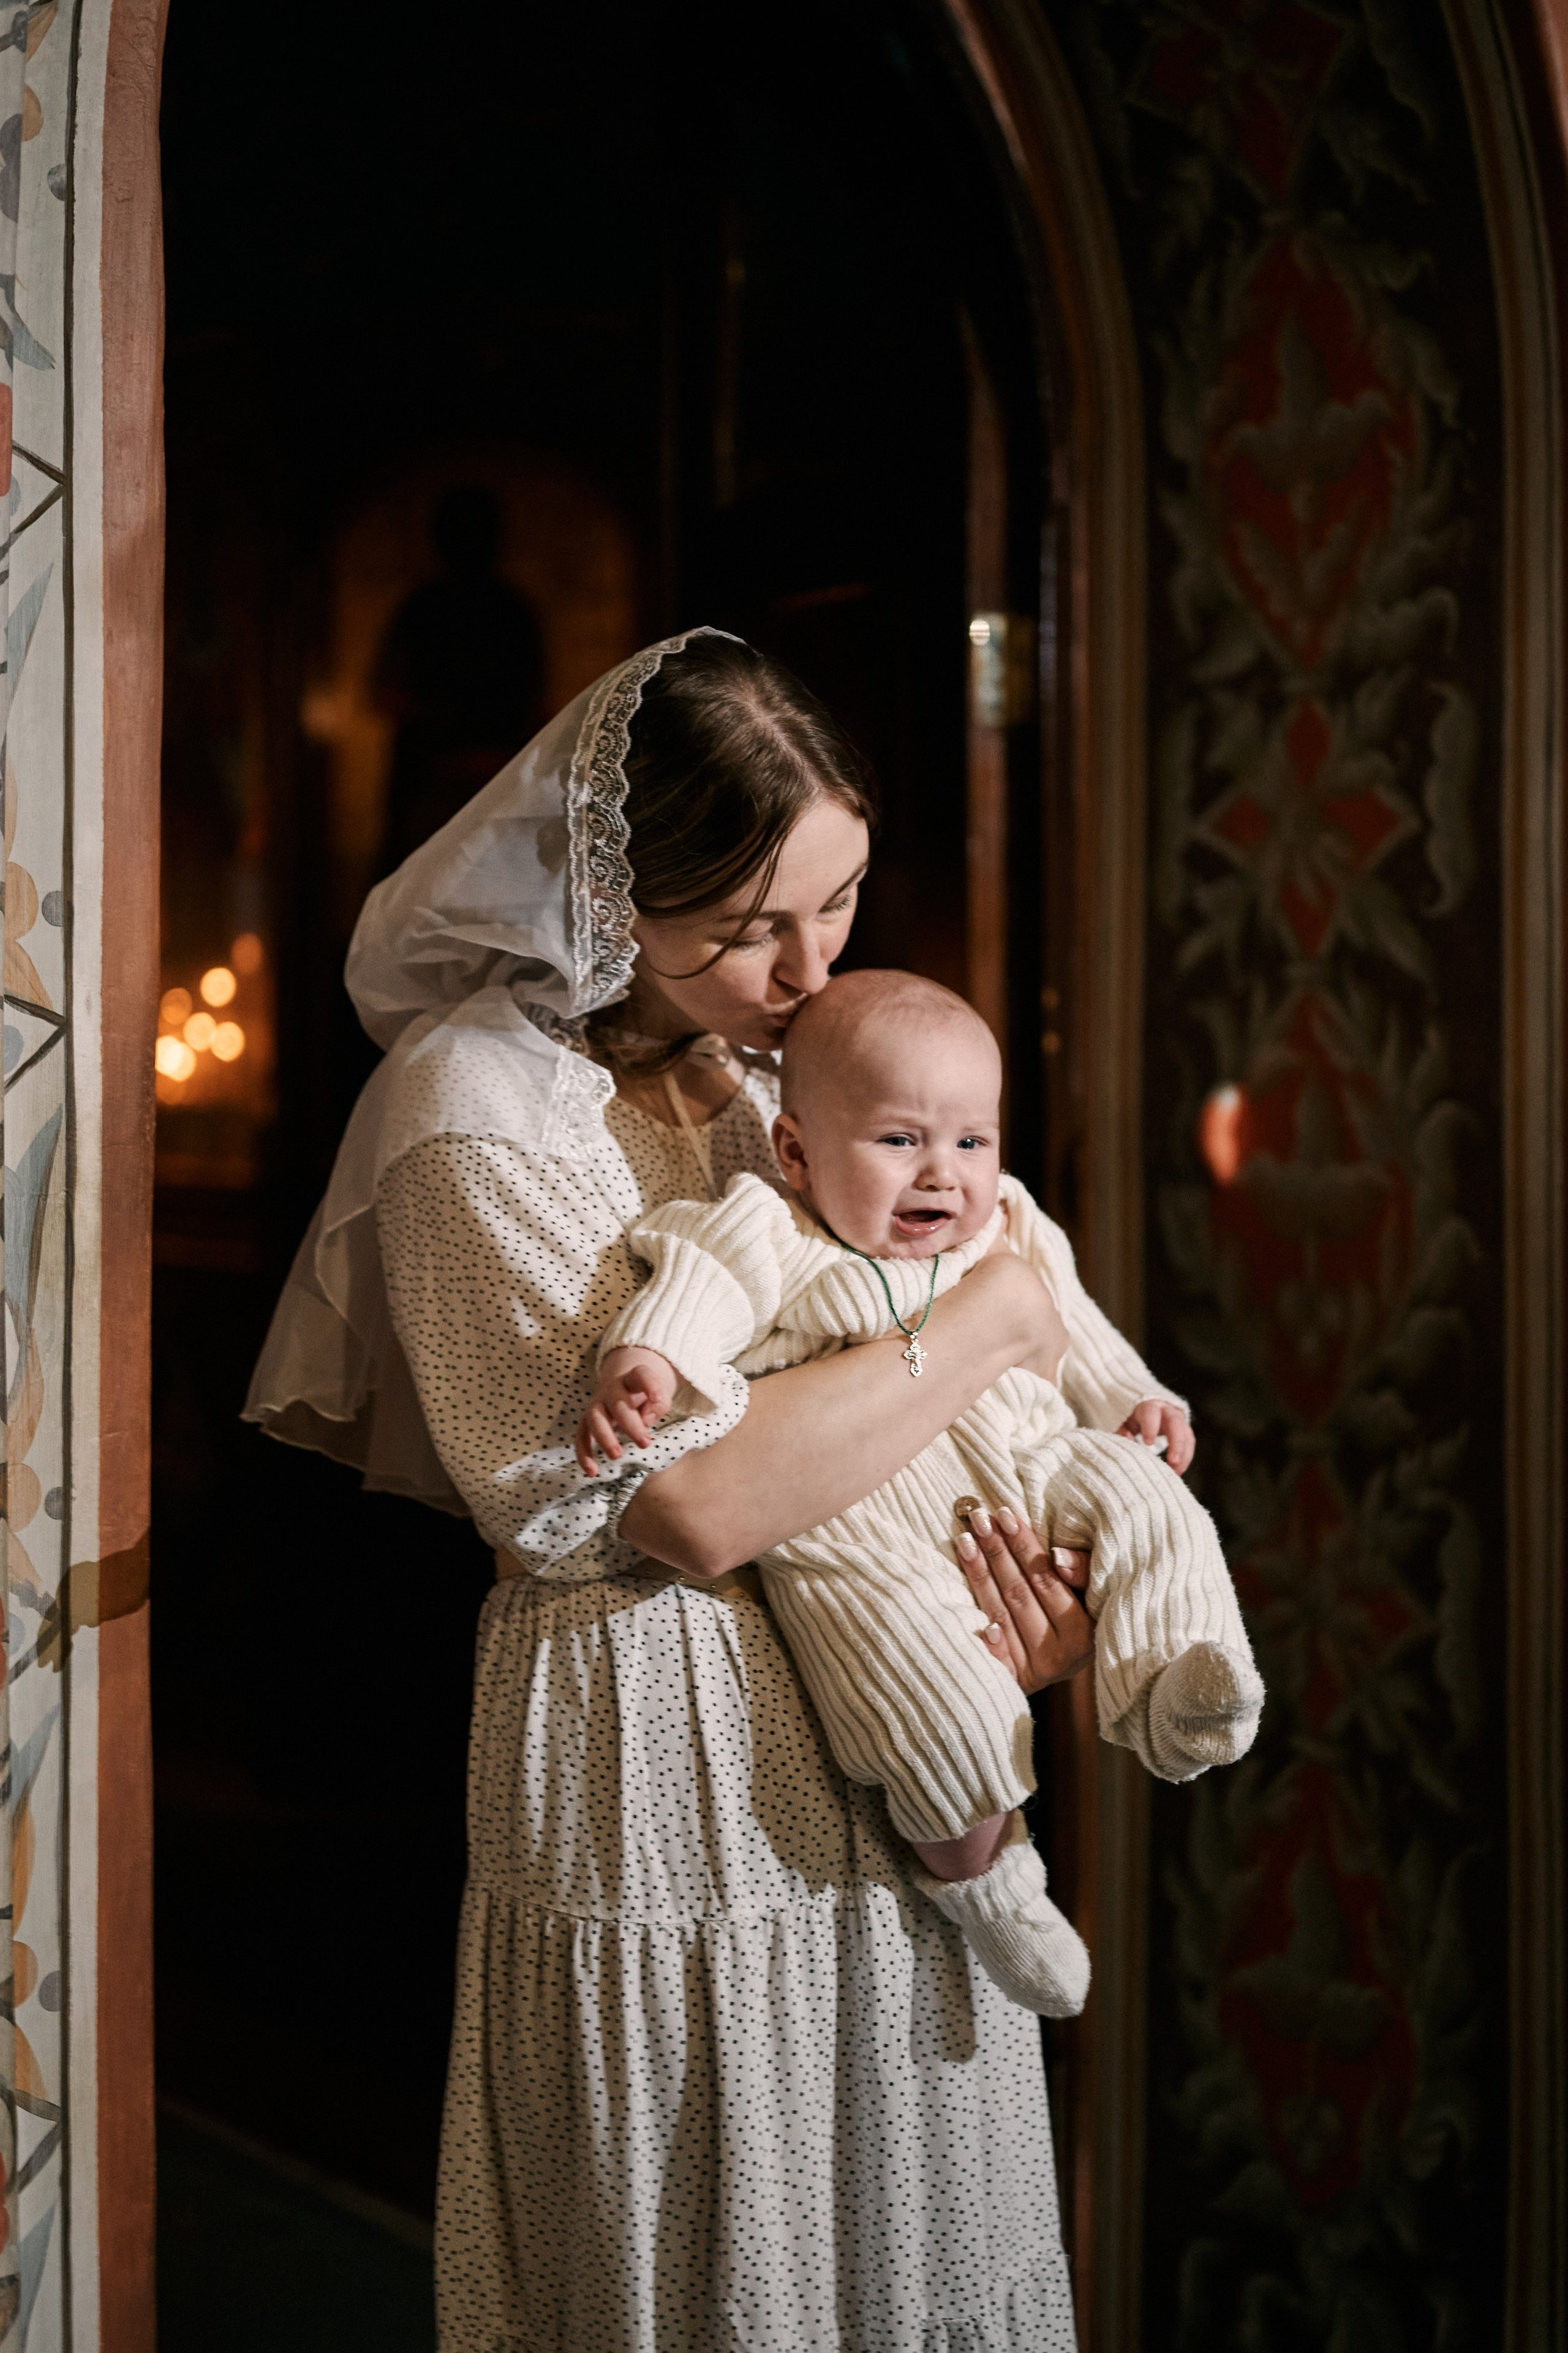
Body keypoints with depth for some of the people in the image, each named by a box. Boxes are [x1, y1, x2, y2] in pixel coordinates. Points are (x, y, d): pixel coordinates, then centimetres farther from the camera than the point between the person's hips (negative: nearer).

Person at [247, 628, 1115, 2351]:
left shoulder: (785, 1060, 9)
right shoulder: (477, 1108, -16)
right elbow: (694, 1504, -24)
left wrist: (1028, 1575, -3)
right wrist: (991, 1319, -15)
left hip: (887, 1740, 7)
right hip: (672, 1767, -7)